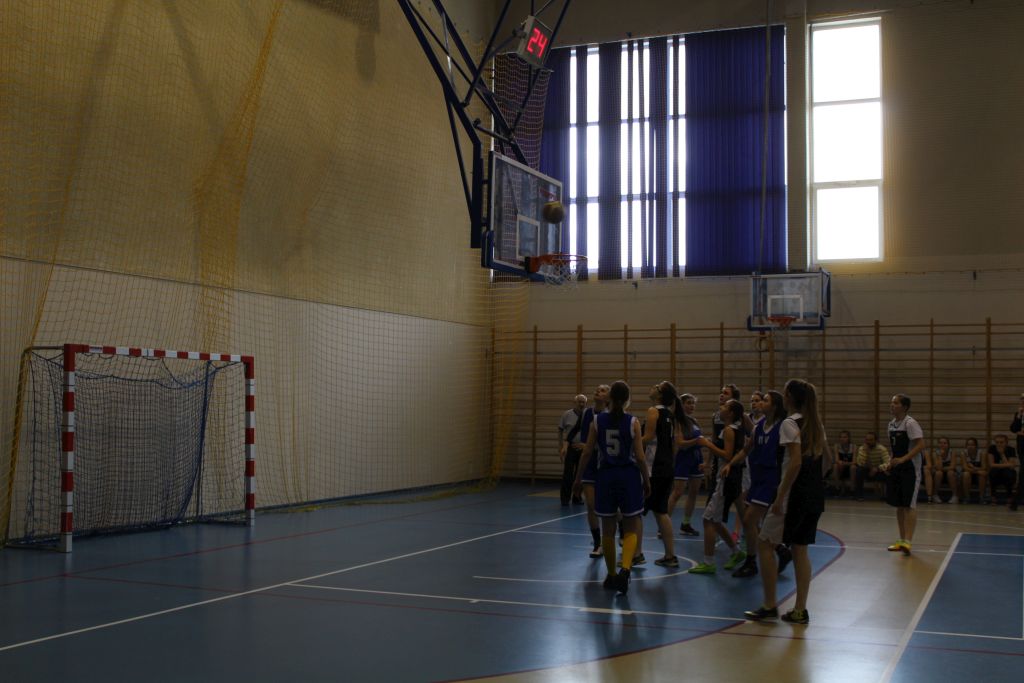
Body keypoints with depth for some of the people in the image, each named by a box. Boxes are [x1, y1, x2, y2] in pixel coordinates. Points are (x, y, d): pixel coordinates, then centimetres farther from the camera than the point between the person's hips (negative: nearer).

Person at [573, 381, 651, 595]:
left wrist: (578, 478, 10)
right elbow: (640, 457, -7)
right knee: (630, 529, 7)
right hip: (629, 476, -1)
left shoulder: (597, 421, -2)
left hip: (606, 476, 1)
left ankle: (612, 575, 20)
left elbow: (587, 452, 0)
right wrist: (646, 481, 6)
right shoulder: (633, 422, -6)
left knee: (608, 529, 13)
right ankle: (625, 569, -16)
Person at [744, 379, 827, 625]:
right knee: (800, 548, 11)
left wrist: (780, 497, -19)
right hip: (815, 495, 8)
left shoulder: (790, 423, -13)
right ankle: (800, 610, 10)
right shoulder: (815, 422, 12)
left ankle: (770, 605, 3)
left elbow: (796, 462, -21)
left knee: (765, 543, 2)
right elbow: (826, 455, 19)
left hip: (796, 494, -8)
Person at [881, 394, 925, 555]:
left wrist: (903, 459, -28)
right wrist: (890, 463, 10)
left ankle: (908, 541, -11)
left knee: (909, 505, -9)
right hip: (896, 469, 8)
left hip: (910, 468, -8)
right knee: (899, 505, 11)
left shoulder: (910, 423, -14)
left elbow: (921, 445, -22)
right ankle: (901, 540, 18)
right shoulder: (891, 424, 11)